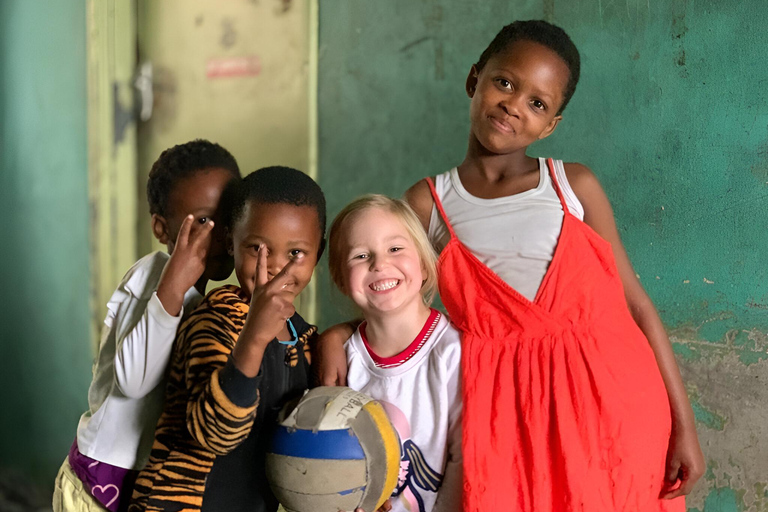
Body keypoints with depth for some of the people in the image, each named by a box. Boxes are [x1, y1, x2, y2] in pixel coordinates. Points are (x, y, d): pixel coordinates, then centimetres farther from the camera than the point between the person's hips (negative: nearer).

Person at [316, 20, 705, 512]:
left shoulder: (576, 186, 3)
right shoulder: (427, 204, 5)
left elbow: (636, 303, 3)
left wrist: (683, 424, 1)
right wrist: (334, 337, -13)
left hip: (614, 410, 1)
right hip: (508, 420, 0)